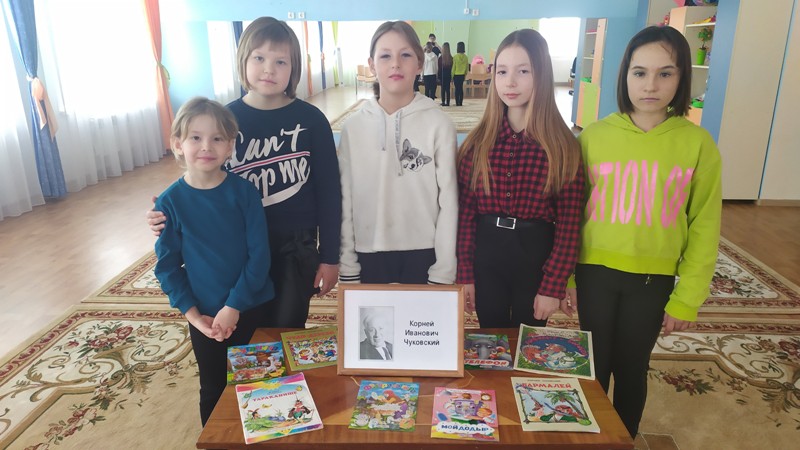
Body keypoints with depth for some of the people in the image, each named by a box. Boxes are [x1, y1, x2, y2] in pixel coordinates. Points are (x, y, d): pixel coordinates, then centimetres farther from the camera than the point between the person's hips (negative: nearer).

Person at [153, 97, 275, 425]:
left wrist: (235, 306, -15)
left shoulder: (244, 192, -11)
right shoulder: (170, 202, -8)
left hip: (253, 309, 0)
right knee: (214, 392, 17)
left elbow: (259, 253, -11)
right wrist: (193, 314, -10)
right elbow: (167, 265, -4)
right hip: (206, 316, 0)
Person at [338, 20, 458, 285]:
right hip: (370, 255, 2)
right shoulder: (353, 127, 0)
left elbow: (448, 200, -5)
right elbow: (345, 200, 3)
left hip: (423, 254, -1)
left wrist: (443, 272, -5)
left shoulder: (439, 124, -6)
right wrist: (347, 266, 3)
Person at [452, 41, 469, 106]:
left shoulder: (455, 57, -12)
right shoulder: (465, 57, 0)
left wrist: (452, 76, 0)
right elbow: (467, 66, 6)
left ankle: (457, 103, -2)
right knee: (461, 88, 10)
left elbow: (453, 67, -8)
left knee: (457, 89, 0)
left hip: (456, 75, -4)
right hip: (462, 75, 4)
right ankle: (460, 102, 11)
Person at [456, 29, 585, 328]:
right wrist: (464, 275, -3)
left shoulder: (563, 146, -9)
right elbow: (464, 212, -2)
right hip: (485, 254, 2)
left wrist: (553, 287, -9)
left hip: (536, 256, -1)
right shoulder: (478, 142, -4)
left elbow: (569, 224, -8)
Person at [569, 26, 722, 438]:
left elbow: (704, 227, -2)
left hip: (653, 279, 0)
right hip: (594, 273, 0)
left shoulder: (697, 144, -6)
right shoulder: (594, 136, -5)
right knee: (594, 365, 14)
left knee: (631, 368, 15)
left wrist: (688, 297, -2)